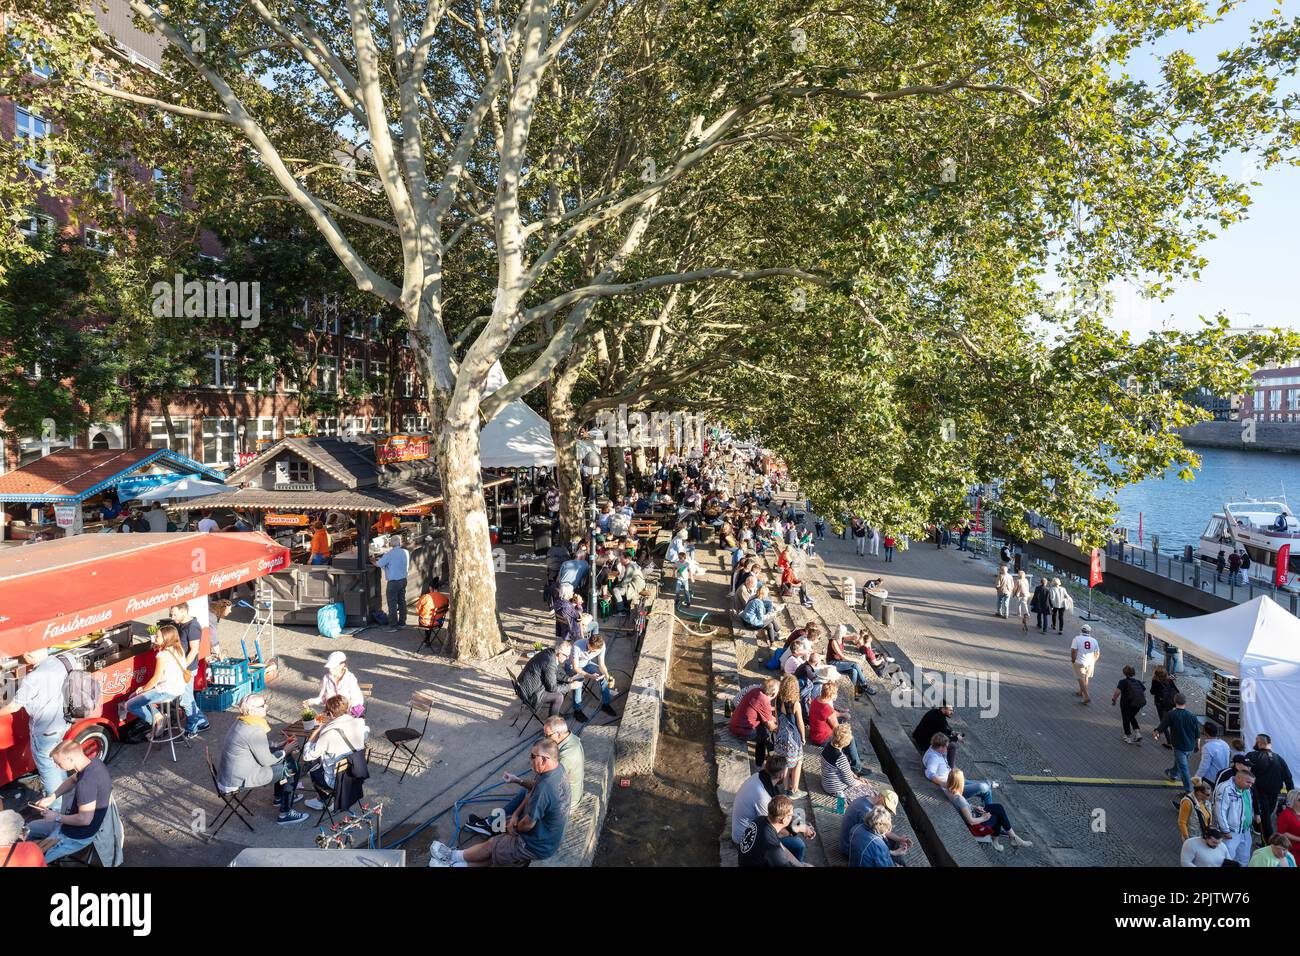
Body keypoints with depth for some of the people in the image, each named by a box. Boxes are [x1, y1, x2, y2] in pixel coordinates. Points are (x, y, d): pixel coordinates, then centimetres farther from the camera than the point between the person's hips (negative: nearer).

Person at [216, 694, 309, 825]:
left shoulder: (241, 723, 4)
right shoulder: (255, 730, -26)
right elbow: (266, 760, -19)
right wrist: (284, 752, -3)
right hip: (240, 781, -10)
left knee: (286, 760, 19)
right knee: (292, 768, -3)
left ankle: (279, 797, 37)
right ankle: (285, 813, 4)